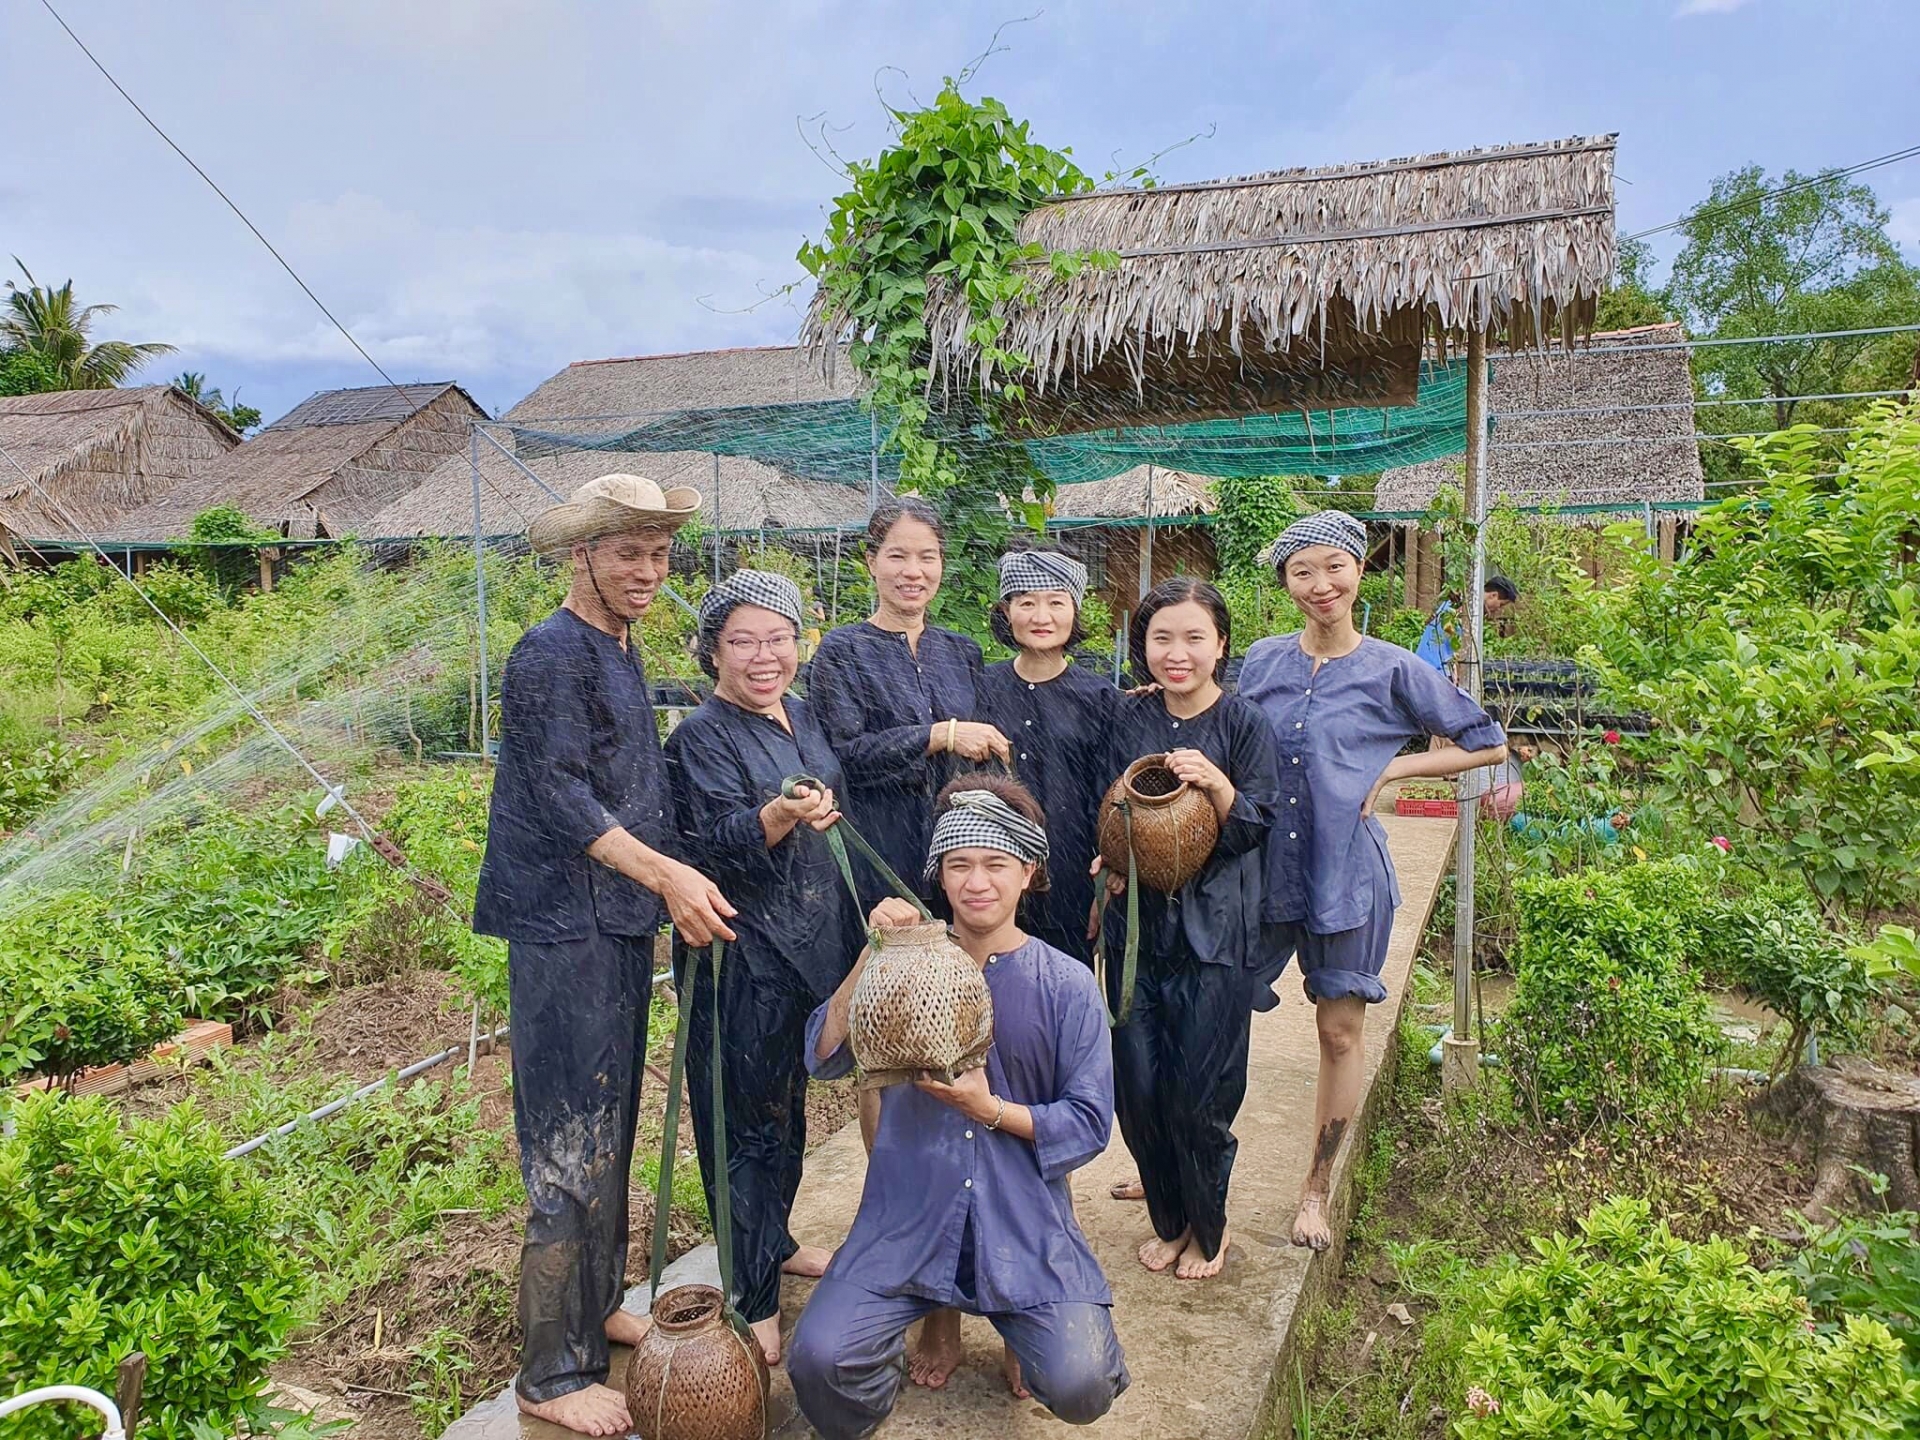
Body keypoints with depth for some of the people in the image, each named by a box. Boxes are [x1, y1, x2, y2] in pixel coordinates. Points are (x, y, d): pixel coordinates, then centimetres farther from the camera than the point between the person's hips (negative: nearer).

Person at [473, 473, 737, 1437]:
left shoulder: (620, 653, 15)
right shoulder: (551, 654, -13)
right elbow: (560, 796, -20)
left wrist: (673, 889, 13)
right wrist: (667, 874, -26)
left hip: (621, 924, 9)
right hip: (564, 931, -9)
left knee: (610, 1130, 19)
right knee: (572, 1150, -3)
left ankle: (598, 1305, 36)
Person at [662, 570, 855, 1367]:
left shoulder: (802, 717, 8)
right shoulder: (702, 736, -14)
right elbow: (718, 845, -25)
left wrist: (859, 911, 21)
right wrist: (777, 817, -44)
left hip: (811, 939, 8)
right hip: (743, 951, -8)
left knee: (788, 1101, 20)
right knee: (747, 1117, 1)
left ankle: (776, 1242, 39)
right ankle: (754, 1299, 14)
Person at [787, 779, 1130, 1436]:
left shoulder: (1067, 985, -2)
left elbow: (1090, 1123, -3)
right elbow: (825, 1057, -9)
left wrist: (990, 1110, -16)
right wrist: (874, 955, -19)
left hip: (1025, 1227, 0)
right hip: (906, 1219, 1)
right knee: (818, 1361, -20)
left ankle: (1024, 1323, 17)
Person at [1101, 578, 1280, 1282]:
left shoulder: (1243, 722, -4)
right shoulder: (1129, 717, 5)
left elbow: (1255, 828, -6)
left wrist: (1216, 784, -24)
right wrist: (1111, 862, -8)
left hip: (1215, 932, -3)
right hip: (1137, 922, 3)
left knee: (1198, 1095, -1)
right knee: (1137, 1088, 4)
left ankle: (1208, 1228, 26)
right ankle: (1169, 1219, 29)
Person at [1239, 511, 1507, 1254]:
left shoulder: (1393, 670, -2)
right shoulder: (1263, 660, 5)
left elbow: (1488, 743, 5)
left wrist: (1389, 769, -5)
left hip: (1346, 874, -2)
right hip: (1259, 867, 2)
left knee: (1341, 1032, 8)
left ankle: (1316, 1190, 26)